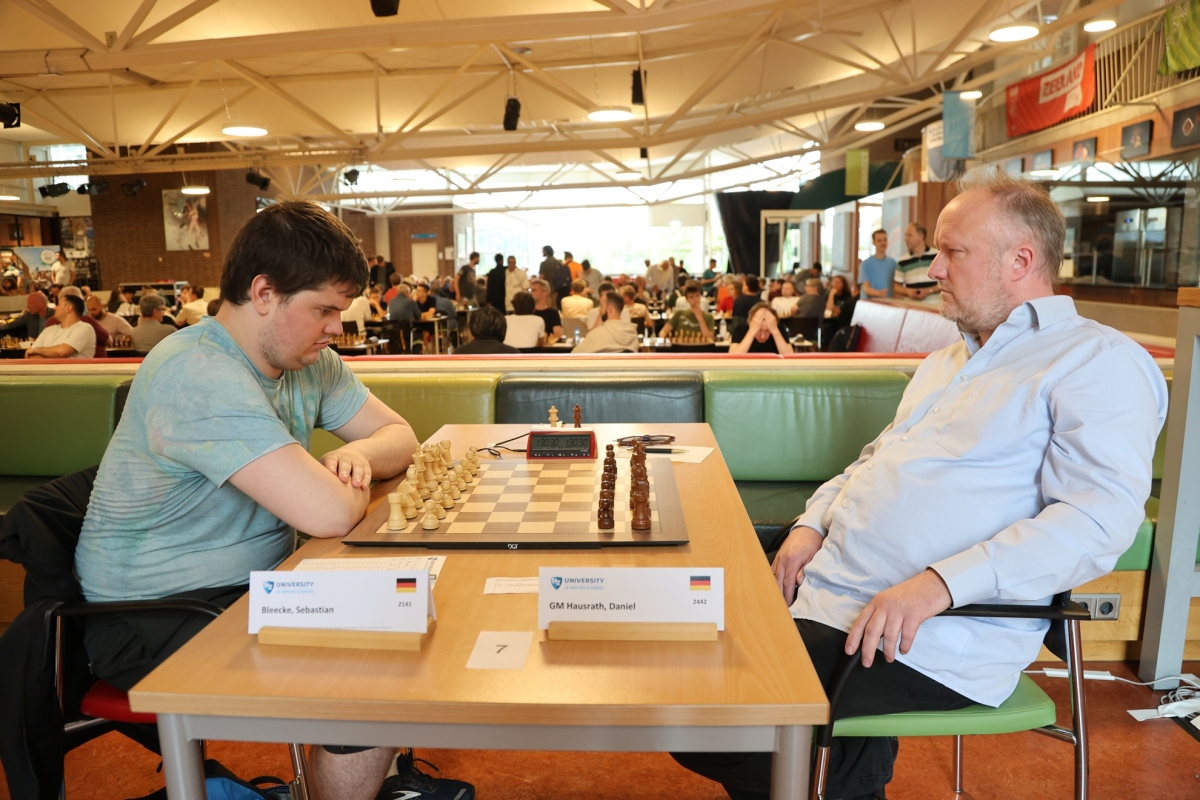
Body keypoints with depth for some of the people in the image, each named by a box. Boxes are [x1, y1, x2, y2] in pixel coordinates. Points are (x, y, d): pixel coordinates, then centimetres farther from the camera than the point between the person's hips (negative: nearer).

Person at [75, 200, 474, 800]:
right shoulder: (201, 377, -28)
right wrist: (353, 484, -13)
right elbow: (329, 514, -36)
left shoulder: (309, 361, 0)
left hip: (254, 585, 9)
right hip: (153, 621, -8)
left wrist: (357, 454, -14)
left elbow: (399, 435, 9)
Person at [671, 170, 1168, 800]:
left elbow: (1099, 518, -15)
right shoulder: (947, 359, 23)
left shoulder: (1100, 362, -3)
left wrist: (939, 583, -25)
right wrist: (813, 524, 8)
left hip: (930, 634, -8)